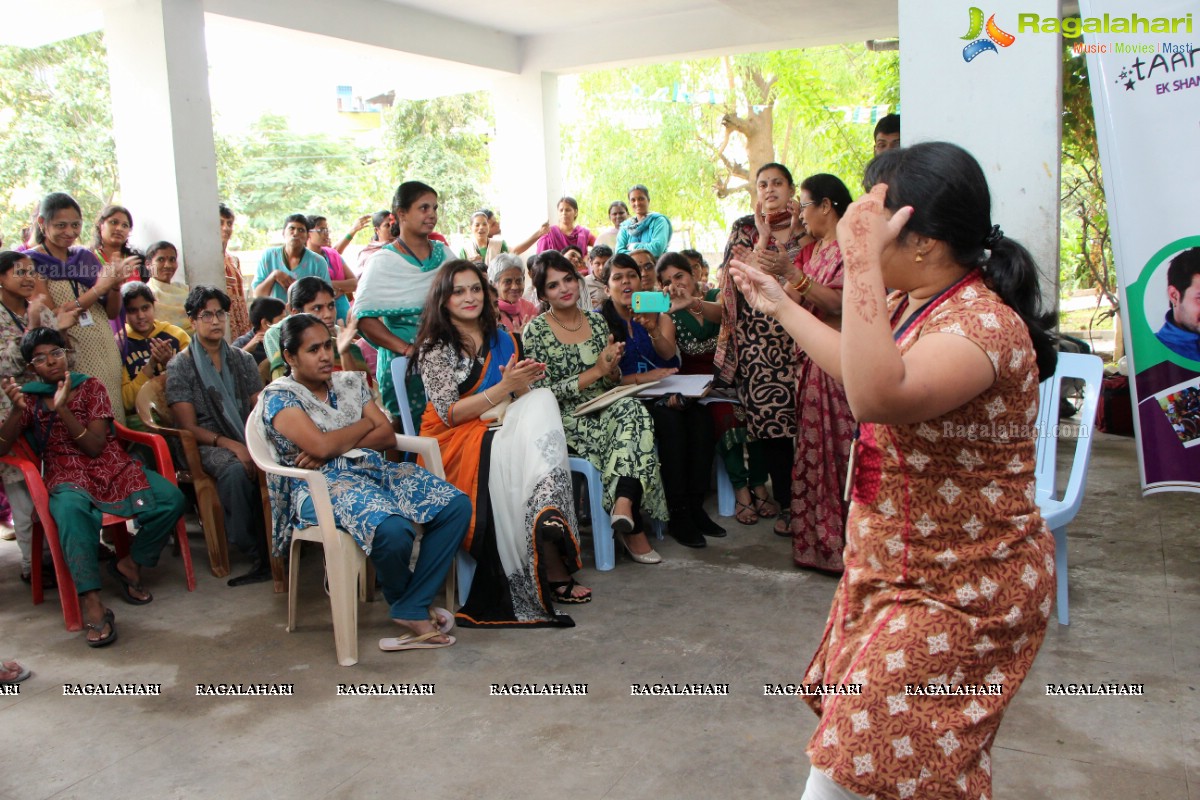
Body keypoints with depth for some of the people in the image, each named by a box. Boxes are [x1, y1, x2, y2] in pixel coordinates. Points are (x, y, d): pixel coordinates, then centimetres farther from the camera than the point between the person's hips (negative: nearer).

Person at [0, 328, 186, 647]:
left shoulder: (90, 387, 9)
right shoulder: (29, 397, 12)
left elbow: (95, 447, -4)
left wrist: (62, 409, -15)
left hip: (114, 467, 2)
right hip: (67, 476, -2)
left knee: (172, 499, -23)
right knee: (70, 510, -39)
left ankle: (130, 563, -1)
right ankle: (92, 605, -45)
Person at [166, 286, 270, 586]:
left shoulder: (242, 359, 16)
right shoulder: (180, 366, 4)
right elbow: (189, 427, -3)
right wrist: (231, 445, -18)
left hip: (248, 439, 3)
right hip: (207, 445, -3)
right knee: (235, 471, -38)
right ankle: (258, 555, -28)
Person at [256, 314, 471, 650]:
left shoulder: (351, 382, 18)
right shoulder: (278, 396, 1)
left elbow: (388, 436, 7)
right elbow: (321, 445, -15)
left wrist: (334, 446, -7)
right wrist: (366, 424, 2)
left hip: (374, 469, 7)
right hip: (321, 485, -6)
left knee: (456, 505, -16)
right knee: (392, 528, -36)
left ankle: (413, 609, -14)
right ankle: (401, 600, 0)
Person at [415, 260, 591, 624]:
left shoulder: (503, 340, 17)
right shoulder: (436, 348, 1)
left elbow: (524, 400, 18)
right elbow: (450, 413, -10)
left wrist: (525, 383, -7)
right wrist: (504, 388, -20)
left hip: (502, 433, 5)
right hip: (455, 443, -5)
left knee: (541, 401, -26)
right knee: (521, 456, -32)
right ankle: (552, 572, -33)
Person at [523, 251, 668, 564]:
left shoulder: (597, 321, 12)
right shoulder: (536, 332, -3)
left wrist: (613, 368, -8)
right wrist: (596, 371, -15)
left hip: (605, 410, 5)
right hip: (567, 422, -4)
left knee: (634, 412, -30)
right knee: (633, 422, -30)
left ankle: (624, 507, -34)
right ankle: (633, 525, -23)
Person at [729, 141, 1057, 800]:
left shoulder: (983, 324, -28)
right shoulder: (911, 303, 3)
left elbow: (879, 396, -46)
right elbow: (858, 367, 22)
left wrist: (860, 264, -43)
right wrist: (780, 306, 26)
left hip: (957, 591, -10)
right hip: (898, 567, 10)